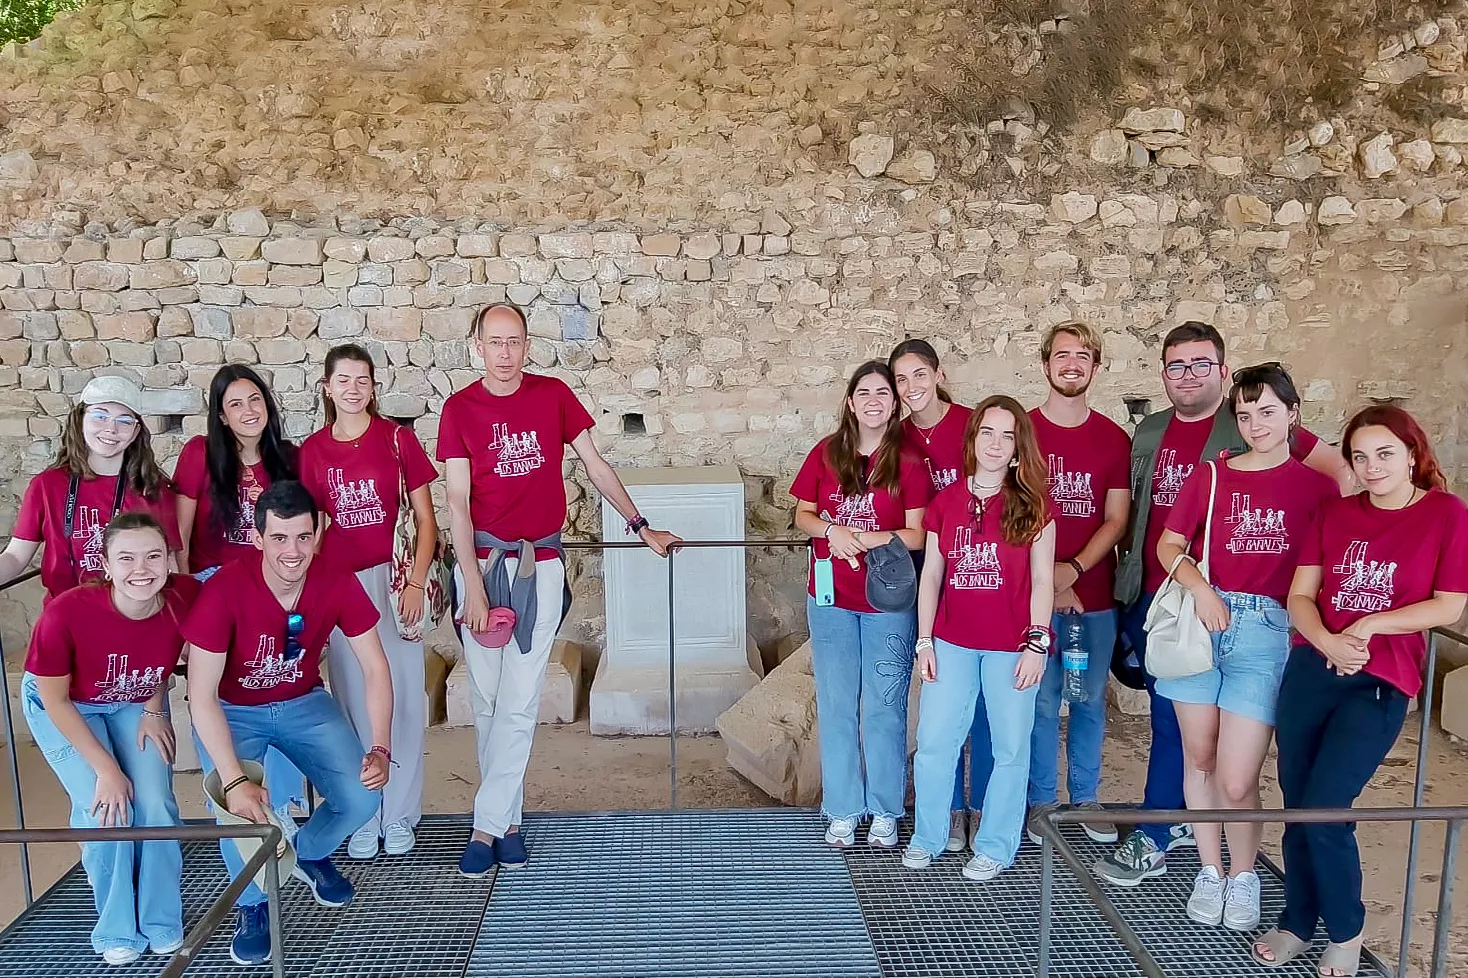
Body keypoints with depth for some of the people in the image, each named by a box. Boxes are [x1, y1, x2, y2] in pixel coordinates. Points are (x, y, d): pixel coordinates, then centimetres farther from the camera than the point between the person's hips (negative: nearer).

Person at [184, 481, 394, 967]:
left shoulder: (337, 582, -21)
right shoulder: (225, 589, -30)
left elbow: (375, 669, -14)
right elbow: (202, 696, -28)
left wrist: (381, 749, -25)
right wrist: (234, 780, -37)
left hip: (304, 703, 3)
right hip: (231, 711, -2)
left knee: (362, 799, -15)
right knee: (241, 810, -28)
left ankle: (309, 853, 22)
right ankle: (252, 905, 5)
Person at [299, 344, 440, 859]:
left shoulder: (397, 438, 0)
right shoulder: (312, 450, 5)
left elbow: (425, 519, 1)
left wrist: (415, 582, -8)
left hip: (394, 581, -1)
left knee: (402, 696, 2)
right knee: (354, 701, 6)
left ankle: (399, 816, 16)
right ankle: (363, 820, 18)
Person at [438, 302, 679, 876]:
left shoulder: (553, 395, 4)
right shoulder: (460, 409, 0)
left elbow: (595, 466, 12)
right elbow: (458, 502, -4)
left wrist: (641, 527, 12)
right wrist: (474, 585, -11)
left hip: (540, 565, 0)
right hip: (482, 562, 0)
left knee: (519, 702, -2)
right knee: (487, 700, 5)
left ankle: (487, 825, 6)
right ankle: (508, 818, 20)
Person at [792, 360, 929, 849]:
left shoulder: (908, 461, -6)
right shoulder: (826, 453, 2)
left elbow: (917, 535, -9)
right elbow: (803, 514, 5)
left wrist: (864, 538, -22)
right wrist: (833, 532, -15)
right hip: (830, 600, 3)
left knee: (885, 707, 6)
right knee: (836, 706, 10)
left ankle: (885, 812, 21)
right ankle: (842, 811, 22)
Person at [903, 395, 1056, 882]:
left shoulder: (1032, 505, -2)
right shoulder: (945, 503, 5)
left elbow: (1042, 579, -2)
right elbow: (931, 575, 8)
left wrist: (1036, 643, -9)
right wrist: (924, 640, 3)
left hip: (1011, 646, -2)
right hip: (952, 642, 2)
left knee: (1010, 747, 5)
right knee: (933, 742, 4)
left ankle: (995, 847, 21)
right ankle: (927, 837, 22)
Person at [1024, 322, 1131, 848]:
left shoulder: (1114, 439, 6)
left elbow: (1116, 519, 3)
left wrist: (1074, 568, -13)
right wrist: (1048, 582, -11)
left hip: (1095, 592, 2)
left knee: (1091, 699, 11)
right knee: (1041, 700, 3)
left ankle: (1086, 797, 25)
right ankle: (1041, 801, 18)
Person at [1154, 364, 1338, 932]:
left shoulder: (1316, 485, 5)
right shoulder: (1211, 476, 7)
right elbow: (1169, 544, 6)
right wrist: (1200, 589, -10)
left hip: (1266, 630, -2)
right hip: (1201, 621, 2)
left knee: (1236, 781, -6)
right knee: (1199, 758, 10)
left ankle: (1243, 875, 20)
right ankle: (1210, 870, 29)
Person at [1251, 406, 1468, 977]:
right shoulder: (1336, 513, 8)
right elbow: (1300, 594, 5)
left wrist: (1367, 626, -11)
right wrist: (1328, 641, -13)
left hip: (1380, 685, -4)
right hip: (1311, 669, 4)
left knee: (1323, 810, -8)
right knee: (1296, 805, 8)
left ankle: (1345, 932, 17)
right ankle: (1298, 923, 28)